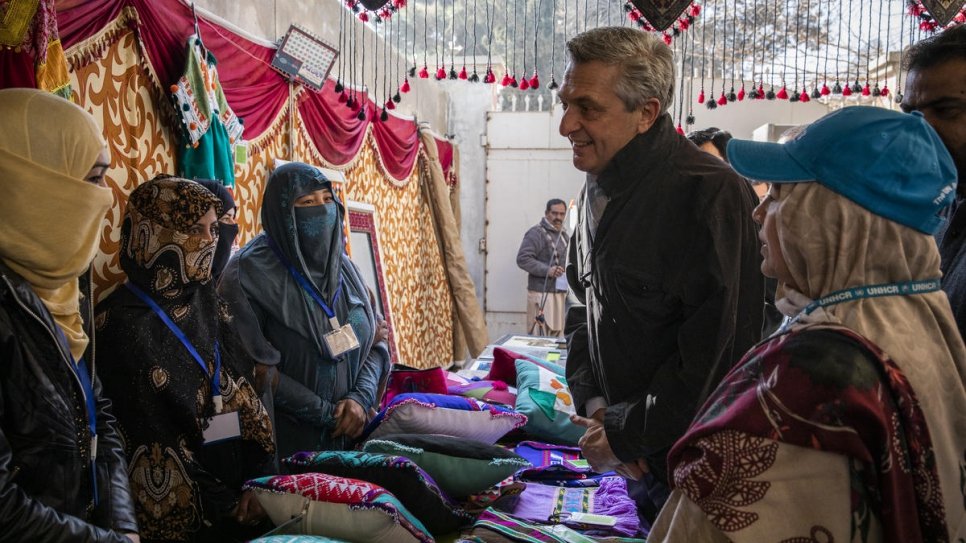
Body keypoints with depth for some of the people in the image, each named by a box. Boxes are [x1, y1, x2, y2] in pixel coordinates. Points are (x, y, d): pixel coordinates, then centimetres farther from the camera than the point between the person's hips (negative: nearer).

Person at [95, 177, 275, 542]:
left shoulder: (204, 300, 5)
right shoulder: (124, 324, -13)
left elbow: (242, 392, 5)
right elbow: (153, 450, -12)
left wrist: (258, 478, -5)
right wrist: (226, 508, -10)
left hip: (236, 484, 5)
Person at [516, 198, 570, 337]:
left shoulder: (563, 234, 20)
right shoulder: (537, 232, -7)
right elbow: (522, 258, -16)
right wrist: (547, 270, -24)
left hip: (560, 293, 8)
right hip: (542, 293, -8)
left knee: (556, 334, 9)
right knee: (540, 339, -10)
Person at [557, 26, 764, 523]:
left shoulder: (709, 193, -23)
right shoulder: (598, 189, 5)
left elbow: (714, 348, -26)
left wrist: (625, 435, -18)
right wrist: (592, 402, -2)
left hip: (697, 461, -7)